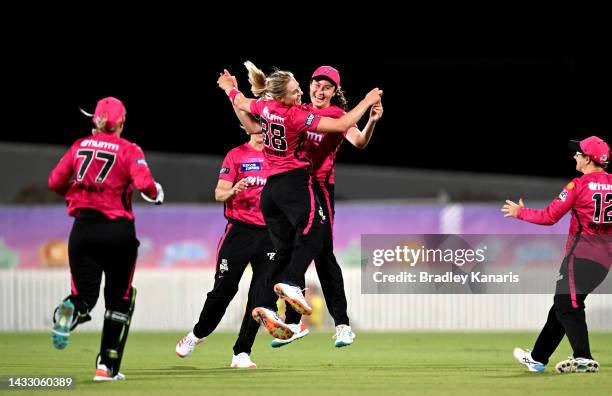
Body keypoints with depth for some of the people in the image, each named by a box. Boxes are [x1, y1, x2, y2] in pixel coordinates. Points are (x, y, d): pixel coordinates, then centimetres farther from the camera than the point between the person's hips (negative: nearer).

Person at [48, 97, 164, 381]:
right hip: (118, 229, -2)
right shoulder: (128, 150, -2)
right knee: (119, 299, 12)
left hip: (83, 227, 2)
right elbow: (144, 183, -15)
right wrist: (155, 193, 7)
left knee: (84, 295, 5)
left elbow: (55, 182, 8)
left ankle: (68, 313, -33)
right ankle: (107, 366, 9)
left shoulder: (80, 146, 9)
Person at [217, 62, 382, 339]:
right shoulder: (296, 116, -12)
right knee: (311, 234, -17)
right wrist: (367, 101, -4)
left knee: (284, 251, 5)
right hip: (294, 182, -7)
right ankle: (290, 283, -40)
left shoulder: (264, 107, 7)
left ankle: (265, 307, -9)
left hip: (270, 187, 7)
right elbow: (341, 125, -15)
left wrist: (229, 88, 52)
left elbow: (241, 103, 30)